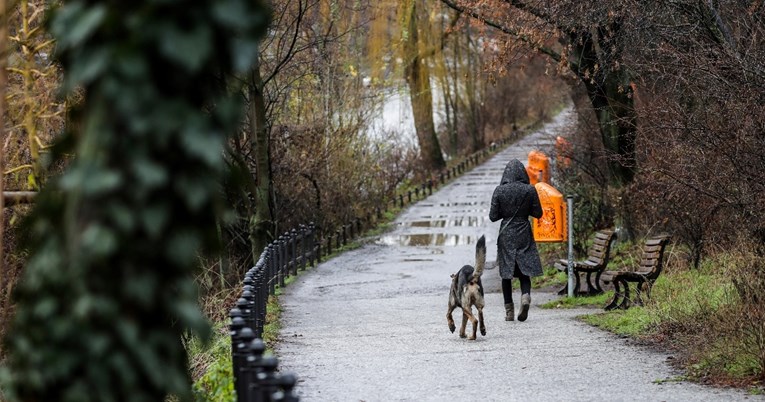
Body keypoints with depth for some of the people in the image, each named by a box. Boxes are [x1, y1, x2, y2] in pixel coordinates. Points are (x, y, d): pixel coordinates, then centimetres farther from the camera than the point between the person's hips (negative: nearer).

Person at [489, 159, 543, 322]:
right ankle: (525, 296, -19)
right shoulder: (530, 190, -6)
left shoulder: (499, 191, -7)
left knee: (506, 273, 8)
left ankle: (509, 311, 6)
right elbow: (538, 213, 0)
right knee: (524, 271, 10)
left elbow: (493, 216, -5)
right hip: (524, 234, 0)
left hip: (506, 235, 0)